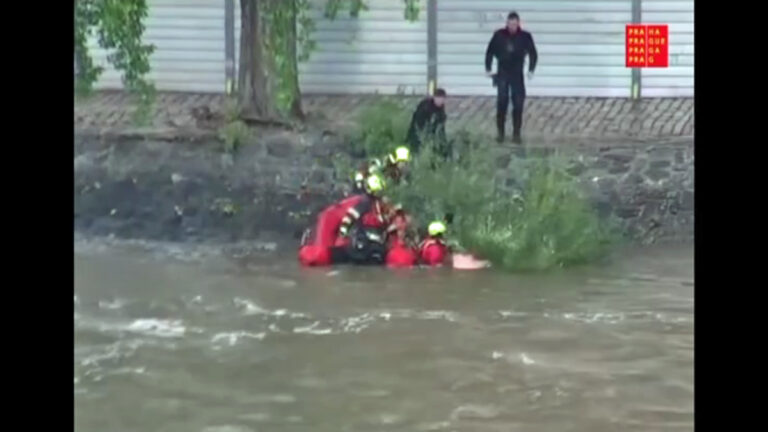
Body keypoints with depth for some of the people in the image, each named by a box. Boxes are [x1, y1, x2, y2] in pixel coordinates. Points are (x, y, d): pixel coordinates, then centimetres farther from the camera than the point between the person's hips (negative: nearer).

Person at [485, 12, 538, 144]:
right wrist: (488, 69, 1)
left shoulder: (525, 36, -5)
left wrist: (531, 70, -6)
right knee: (502, 102, -4)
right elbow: (490, 52, 5)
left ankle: (516, 134, 6)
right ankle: (500, 132, 7)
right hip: (502, 74, 0)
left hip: (517, 75, 0)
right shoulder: (499, 35, -5)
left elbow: (533, 54, 3)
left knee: (518, 104, -2)